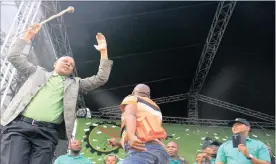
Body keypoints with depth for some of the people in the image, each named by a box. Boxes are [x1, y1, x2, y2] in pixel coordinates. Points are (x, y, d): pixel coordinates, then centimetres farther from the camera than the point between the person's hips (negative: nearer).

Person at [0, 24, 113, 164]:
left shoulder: (75, 83, 25)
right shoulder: (38, 72, 25)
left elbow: (101, 79, 18)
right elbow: (14, 57, 23)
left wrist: (103, 52, 13)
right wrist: (28, 35, 21)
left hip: (47, 133, 1)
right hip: (19, 125, 0)